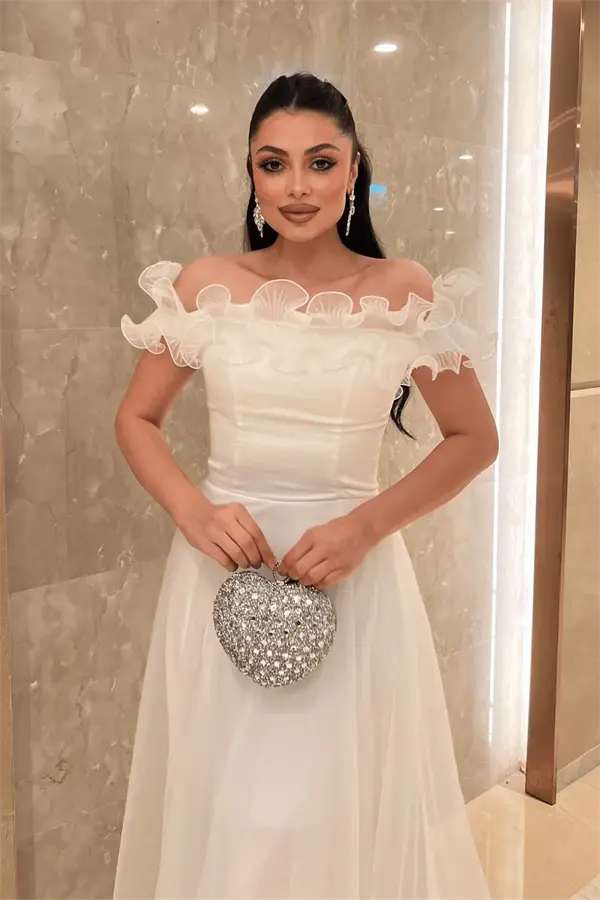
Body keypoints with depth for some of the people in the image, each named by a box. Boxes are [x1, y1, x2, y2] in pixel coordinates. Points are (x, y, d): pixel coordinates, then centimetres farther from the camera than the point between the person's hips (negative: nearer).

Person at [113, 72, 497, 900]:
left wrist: (366, 525, -12)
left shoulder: (405, 290, -3)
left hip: (355, 573, -1)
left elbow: (475, 439, 2)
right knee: (223, 802, 13)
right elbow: (136, 419, 8)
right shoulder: (205, 286, 0)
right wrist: (193, 510, -11)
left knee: (350, 797, 11)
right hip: (221, 566, 1)